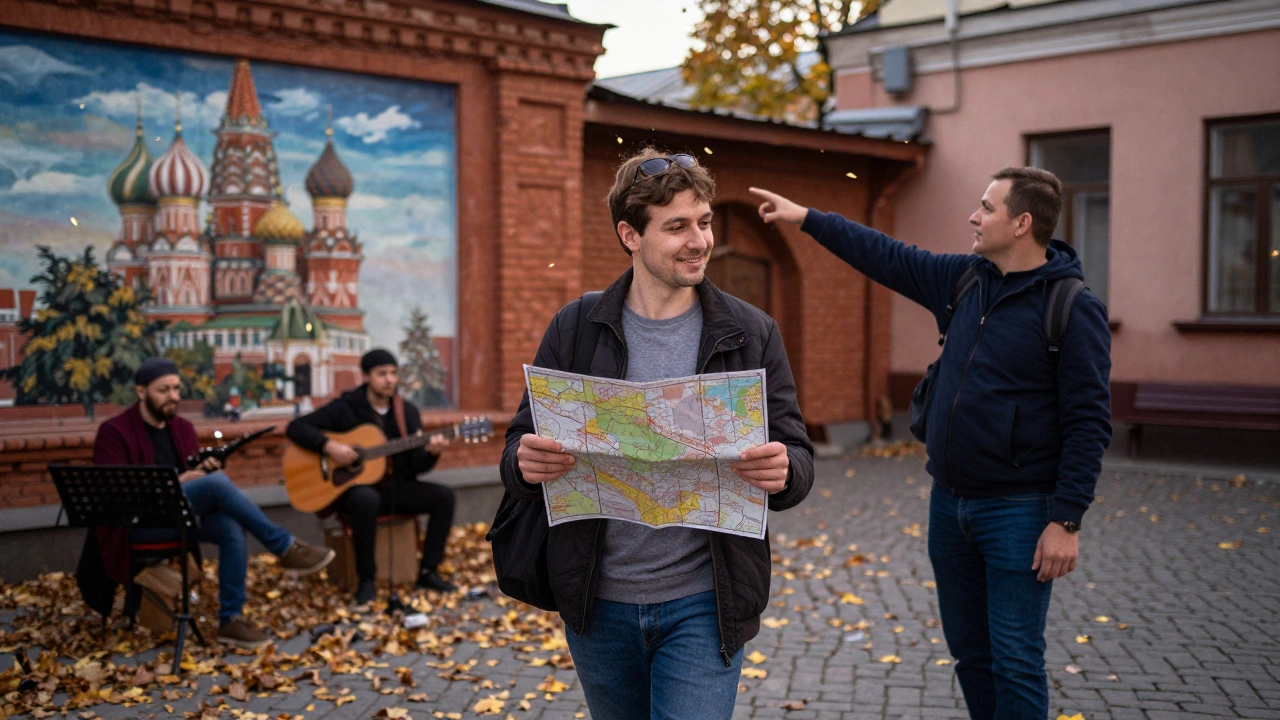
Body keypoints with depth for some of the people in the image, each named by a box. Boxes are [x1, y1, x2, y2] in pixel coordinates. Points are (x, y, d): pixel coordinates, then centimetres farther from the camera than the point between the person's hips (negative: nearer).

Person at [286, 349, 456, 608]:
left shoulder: (407, 412, 6)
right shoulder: (345, 407, -4)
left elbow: (418, 465, 2)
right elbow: (296, 428, -9)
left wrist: (431, 452, -21)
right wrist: (329, 446, -23)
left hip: (397, 488, 4)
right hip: (355, 487, -4)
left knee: (444, 496, -19)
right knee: (366, 499, -40)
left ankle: (428, 572, -9)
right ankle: (366, 580, -25)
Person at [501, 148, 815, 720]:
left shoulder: (752, 335, -3)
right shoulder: (575, 329, -1)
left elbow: (797, 456, -2)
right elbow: (522, 446, 1)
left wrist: (783, 471, -26)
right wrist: (526, 463, -23)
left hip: (703, 606, -2)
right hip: (597, 602, 2)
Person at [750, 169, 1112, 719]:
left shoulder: (1073, 308, -13)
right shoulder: (963, 279, 7)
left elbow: (1088, 423, -15)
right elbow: (888, 258, 17)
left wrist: (1066, 520, -19)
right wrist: (805, 217, 16)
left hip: (1017, 511, -7)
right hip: (949, 503, 7)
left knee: (1016, 663, -3)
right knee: (970, 652, 16)